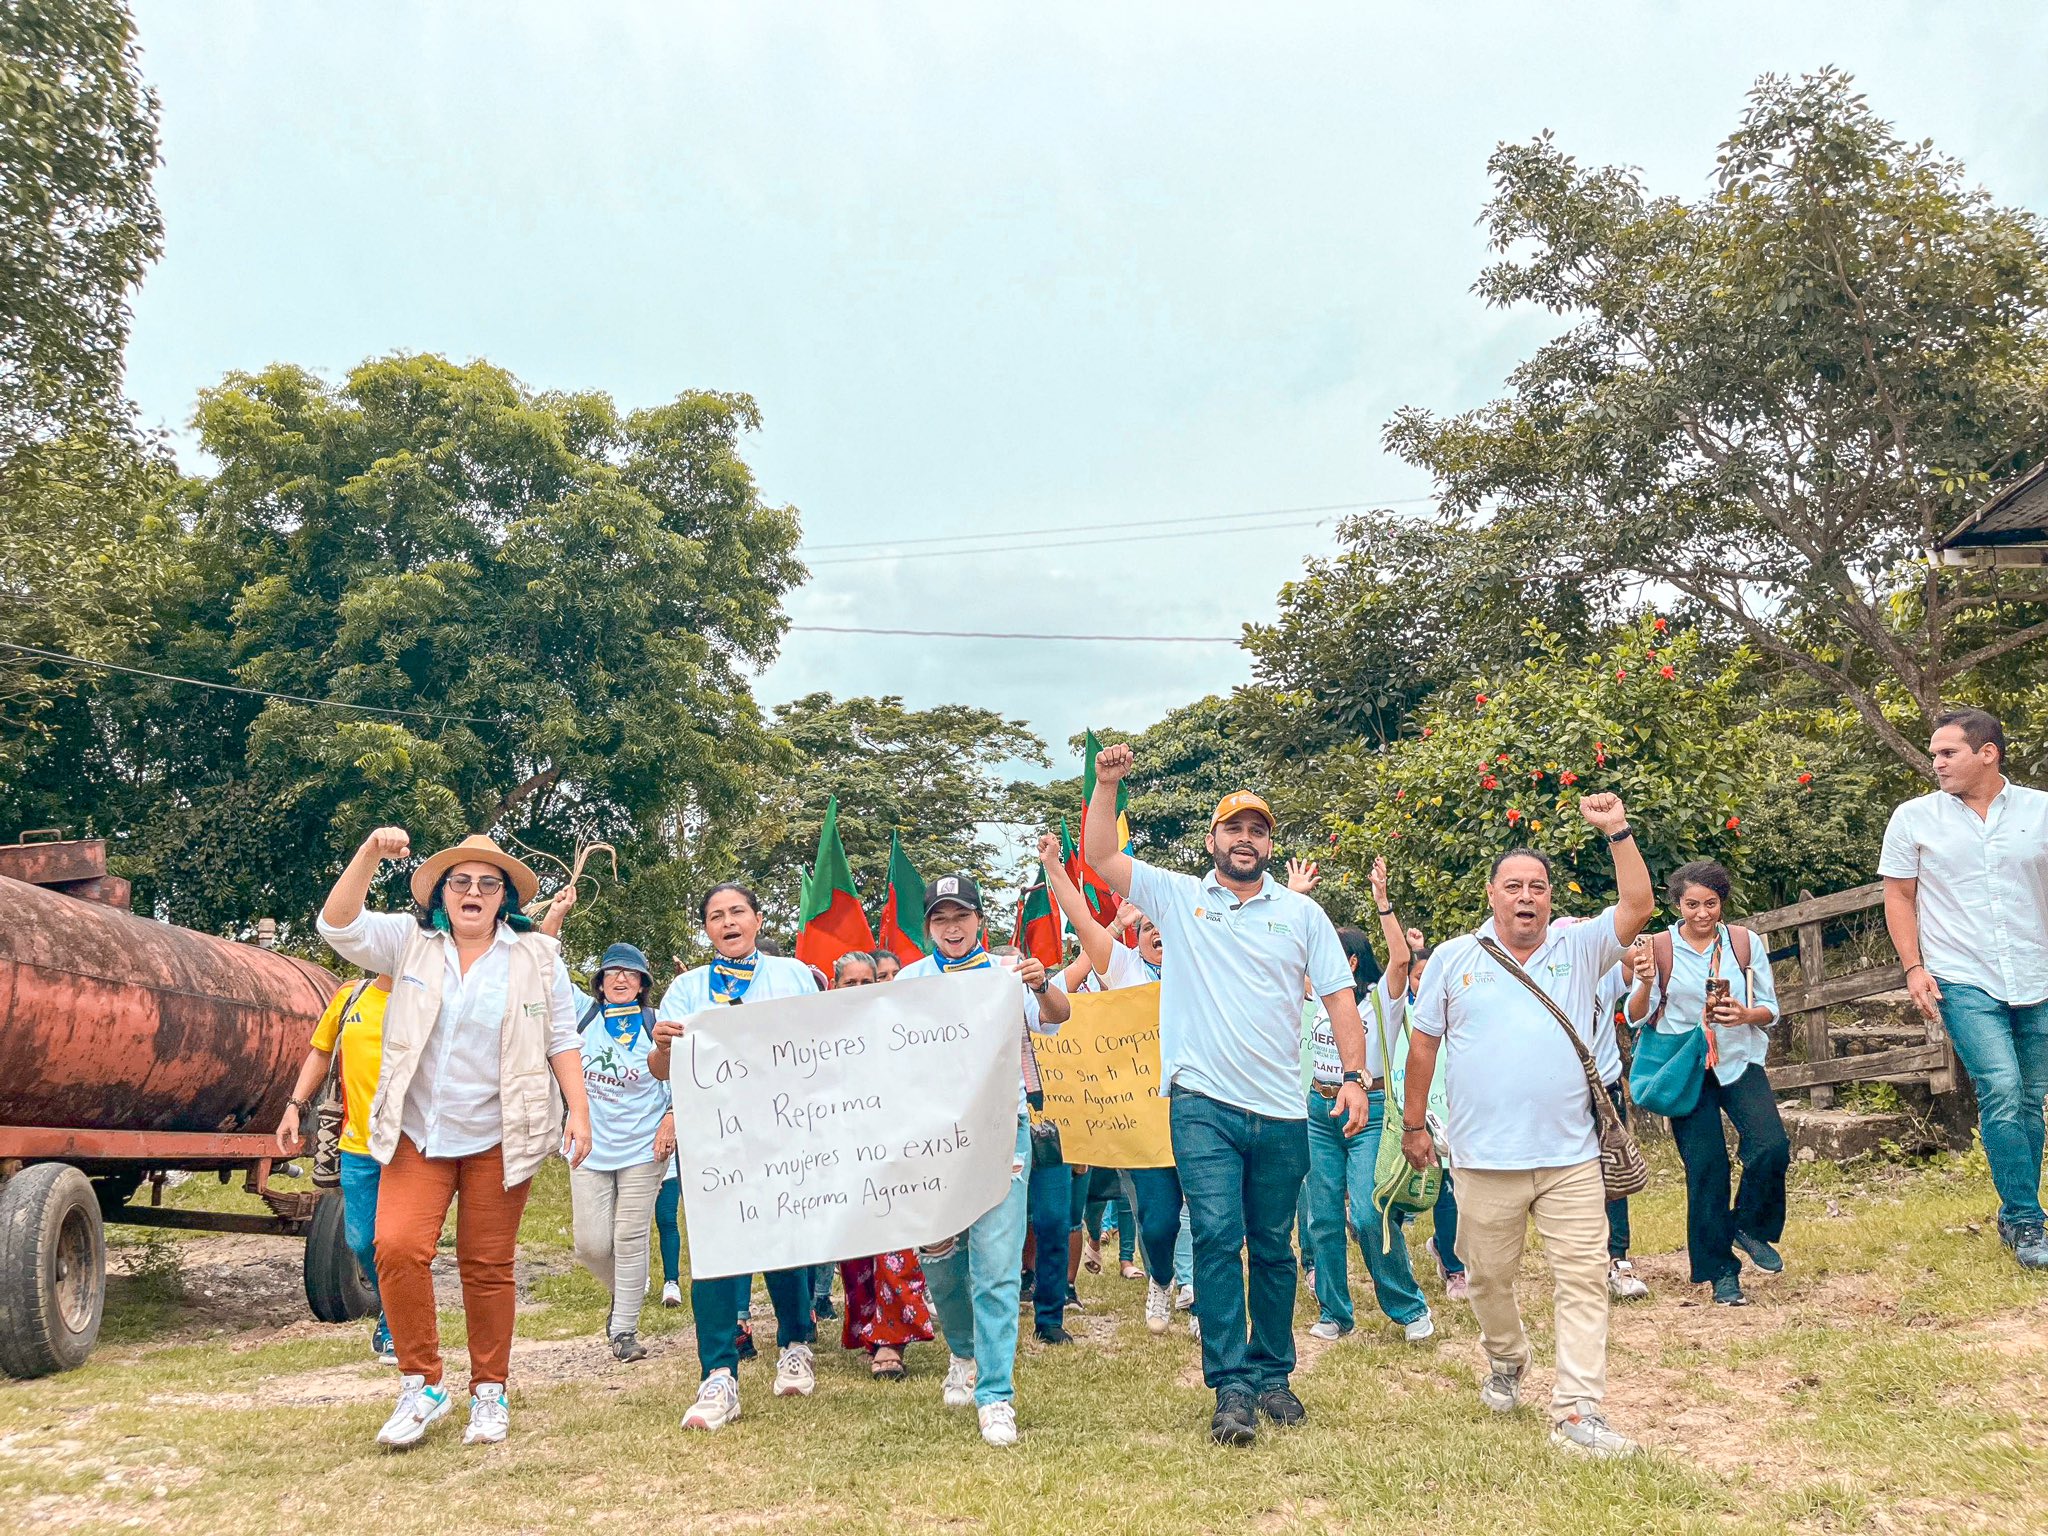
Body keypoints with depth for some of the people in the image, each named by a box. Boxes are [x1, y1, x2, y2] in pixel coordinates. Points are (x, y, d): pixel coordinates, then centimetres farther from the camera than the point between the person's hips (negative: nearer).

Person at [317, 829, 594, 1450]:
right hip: (417, 1133, 1)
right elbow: (338, 926, -9)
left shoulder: (537, 957, 4)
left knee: (488, 1267, 5)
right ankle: (421, 1384, 2)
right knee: (398, 1247, -15)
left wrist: (579, 1110, -4)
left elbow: (562, 1040, 5)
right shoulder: (410, 942, 4)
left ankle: (489, 1392, 19)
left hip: (498, 1137, -1)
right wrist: (369, 855, -22)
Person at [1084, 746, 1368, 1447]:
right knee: (1218, 1239, -10)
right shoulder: (1177, 896, 7)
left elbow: (1339, 996, 6)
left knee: (1273, 1249, 11)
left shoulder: (1301, 912, 8)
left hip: (1281, 1112, 2)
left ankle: (1271, 1375, 24)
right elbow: (1101, 856, 1)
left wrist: (1355, 1078, -4)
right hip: (1203, 1105, -2)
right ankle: (1232, 1388, -5)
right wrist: (1107, 785, -11)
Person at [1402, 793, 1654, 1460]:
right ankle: (1505, 1362, 40)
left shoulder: (1578, 948, 7)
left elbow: (1637, 906, -7)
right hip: (1485, 1159, 0)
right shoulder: (1454, 958, 5)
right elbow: (1423, 1042, 8)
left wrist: (1617, 831, -13)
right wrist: (1414, 1124, 8)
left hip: (1571, 1155, 0)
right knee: (1490, 1277, 13)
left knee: (1583, 1280, -4)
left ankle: (1576, 1412, -1)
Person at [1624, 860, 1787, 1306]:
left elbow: (1770, 1010, 4)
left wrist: (1746, 1015, -18)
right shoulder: (1659, 948, -6)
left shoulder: (1745, 942, -1)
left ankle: (1750, 1227, 11)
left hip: (1739, 1062, 1)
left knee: (1772, 1147, -17)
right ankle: (1721, 1272, 13)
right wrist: (1645, 982, -24)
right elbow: (1638, 1019, -4)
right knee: (1705, 1168, 0)